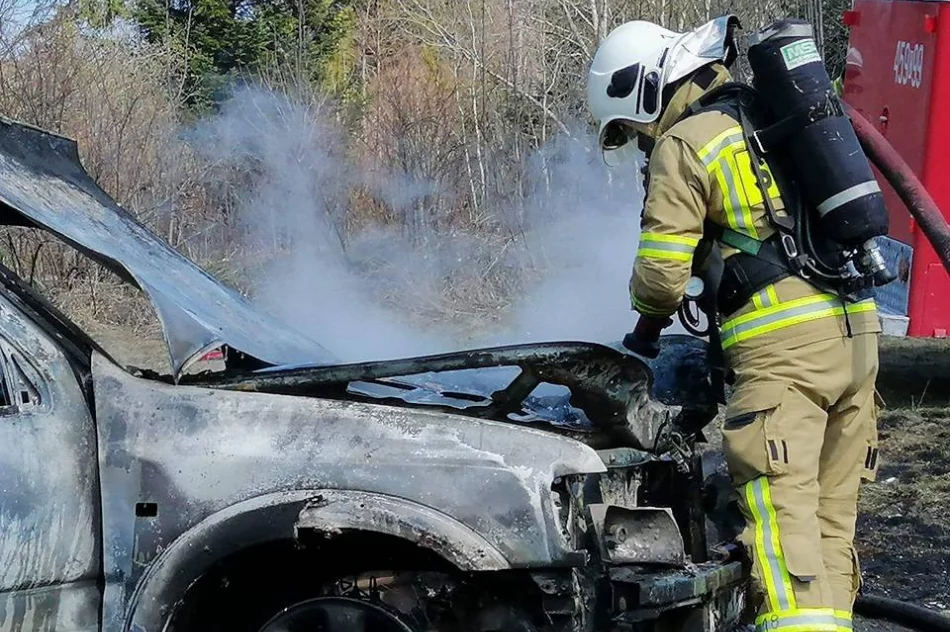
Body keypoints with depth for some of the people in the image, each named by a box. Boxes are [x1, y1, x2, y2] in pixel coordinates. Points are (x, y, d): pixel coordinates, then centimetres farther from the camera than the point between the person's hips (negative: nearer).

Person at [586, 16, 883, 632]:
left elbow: (662, 270, -5)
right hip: (857, 330, 8)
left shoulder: (682, 145, -2)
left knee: (783, 519, -11)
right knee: (832, 517, 12)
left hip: (782, 347, -8)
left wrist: (649, 325, 16)